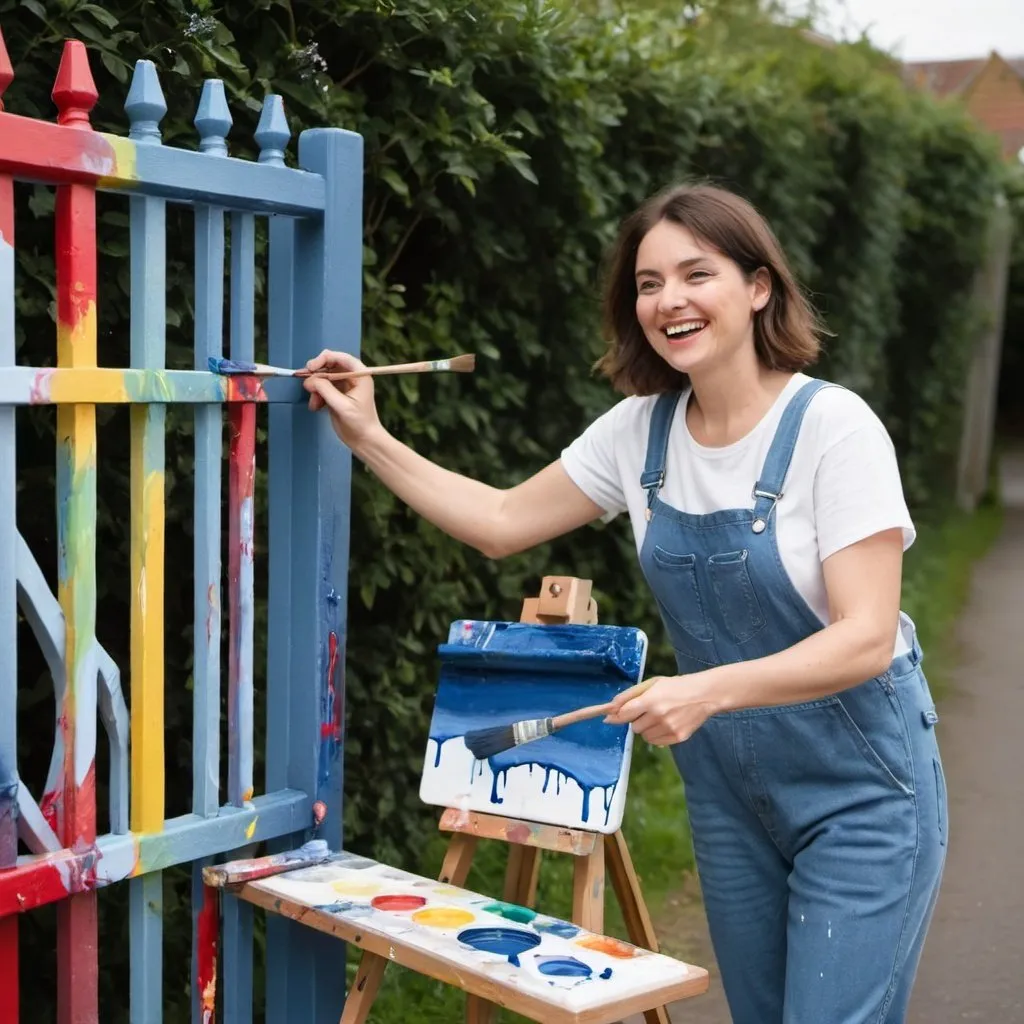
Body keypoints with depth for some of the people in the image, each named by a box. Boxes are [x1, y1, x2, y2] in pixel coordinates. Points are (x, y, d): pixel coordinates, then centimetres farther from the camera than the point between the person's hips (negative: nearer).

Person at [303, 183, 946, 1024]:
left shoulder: (833, 426, -20)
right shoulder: (641, 430, -3)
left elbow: (866, 638, -24)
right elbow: (503, 523, 4)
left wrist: (709, 689, -38)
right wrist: (368, 437, -3)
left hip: (859, 789, -5)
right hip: (729, 788, 5)